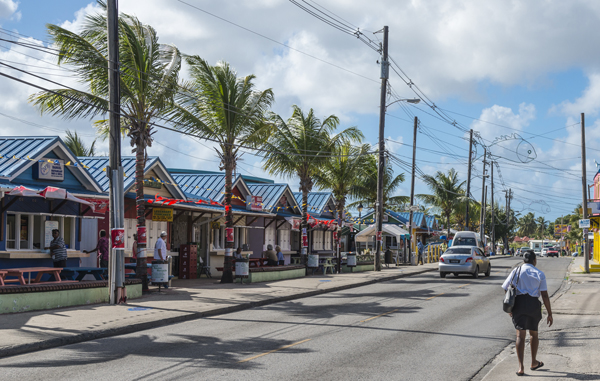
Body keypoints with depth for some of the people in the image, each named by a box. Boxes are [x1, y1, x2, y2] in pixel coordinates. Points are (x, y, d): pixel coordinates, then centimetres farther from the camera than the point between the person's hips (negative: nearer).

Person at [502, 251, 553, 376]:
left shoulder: (516, 271, 7)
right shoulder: (539, 274, 5)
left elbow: (506, 289, 5)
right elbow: (545, 296, -1)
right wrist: (549, 314, 1)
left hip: (518, 303, 0)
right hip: (534, 304, 0)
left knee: (520, 335, -4)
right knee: (534, 333, 21)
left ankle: (521, 367, -16)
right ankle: (534, 362, 37)